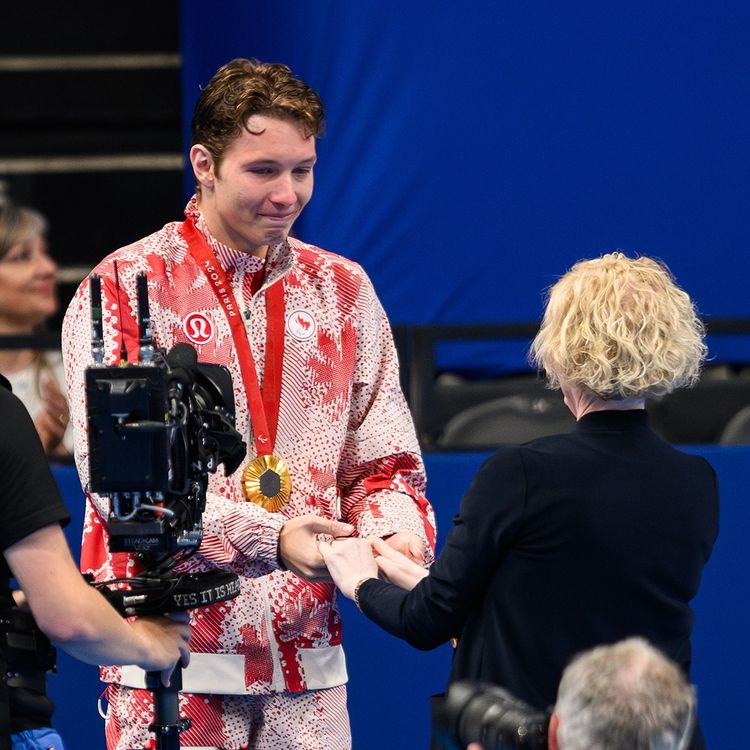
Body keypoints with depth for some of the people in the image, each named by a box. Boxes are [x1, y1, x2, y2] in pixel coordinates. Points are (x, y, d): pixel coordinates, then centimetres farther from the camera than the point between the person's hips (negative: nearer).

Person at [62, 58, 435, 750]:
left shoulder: (342, 290, 13)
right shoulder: (125, 288, -2)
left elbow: (383, 461, 14)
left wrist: (395, 531, -9)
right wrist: (267, 540, -22)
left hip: (306, 654, 4)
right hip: (171, 655, -4)